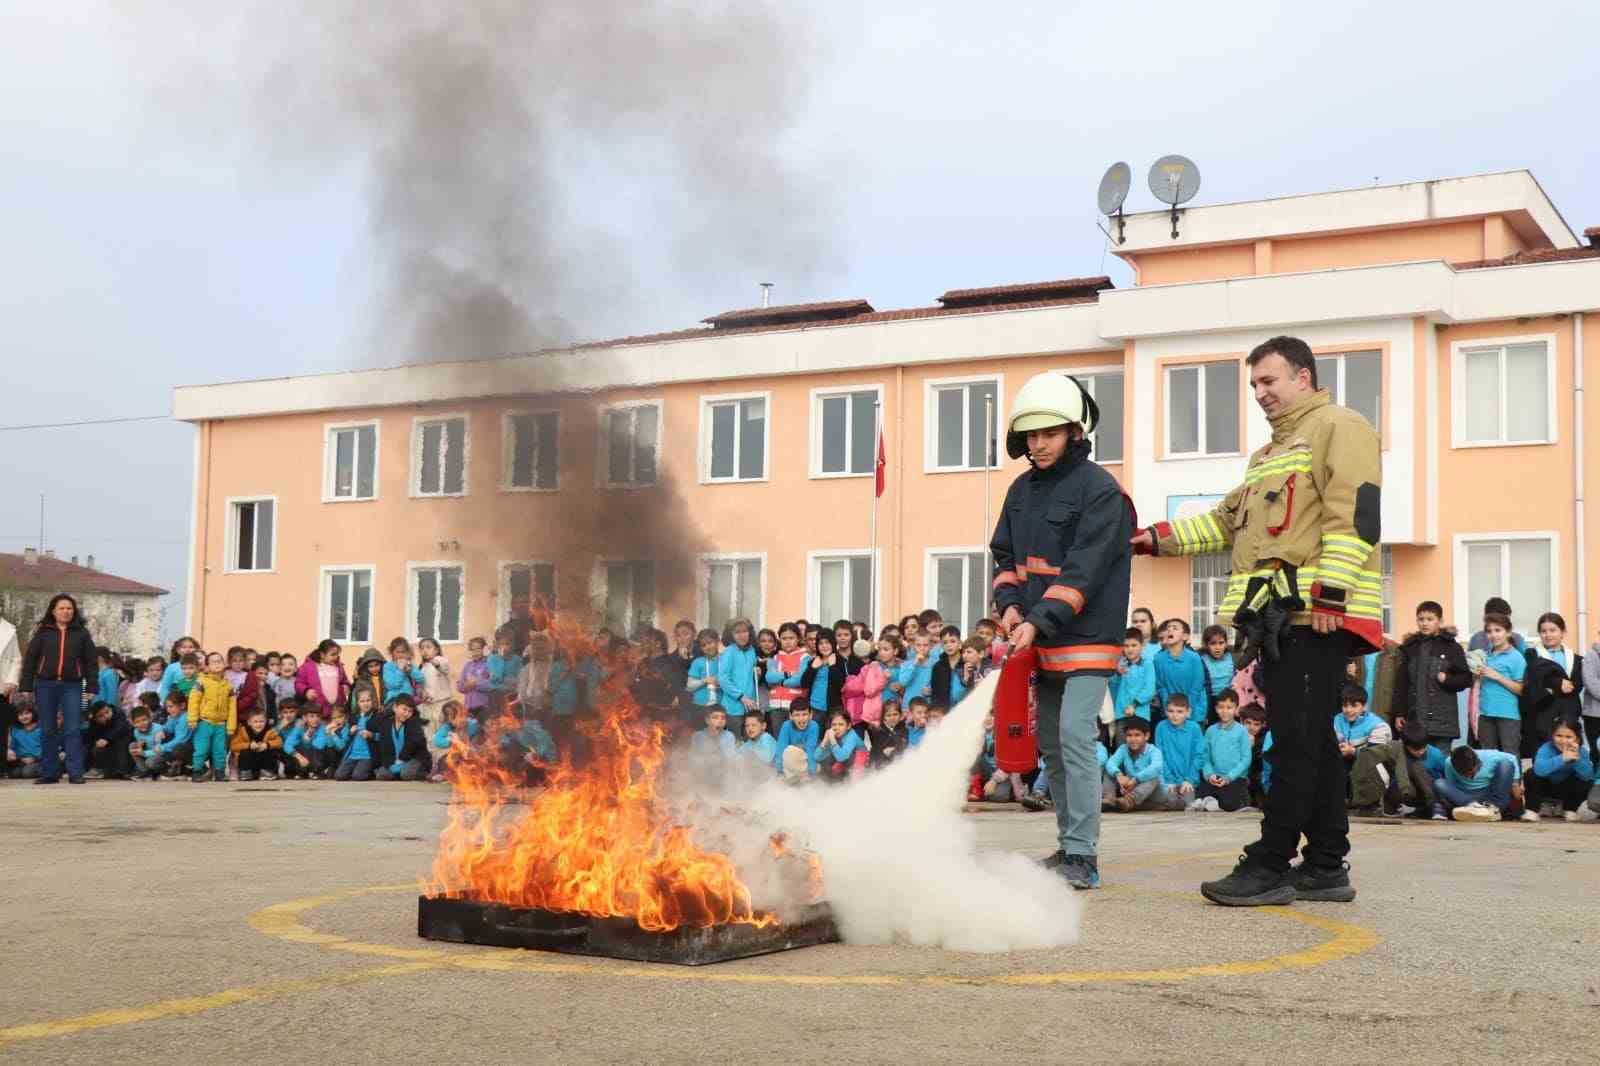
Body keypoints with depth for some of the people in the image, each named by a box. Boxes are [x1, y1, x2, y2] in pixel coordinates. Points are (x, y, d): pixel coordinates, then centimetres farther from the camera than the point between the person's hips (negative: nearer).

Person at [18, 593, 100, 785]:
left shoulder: (81, 633, 6)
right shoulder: (43, 632, 6)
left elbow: (92, 661, 5)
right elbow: (29, 659, 5)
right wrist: (25, 687, -1)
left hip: (72, 686, -1)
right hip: (45, 685, 1)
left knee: (73, 730, -6)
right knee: (48, 731, 5)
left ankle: (75, 772, -5)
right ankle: (49, 773, 11)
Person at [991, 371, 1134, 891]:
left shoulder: (1100, 490, -11)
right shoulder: (1022, 489, 11)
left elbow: (1083, 570, -18)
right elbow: (1005, 554, 15)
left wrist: (1040, 622, -25)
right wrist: (1010, 604, -3)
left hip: (1086, 638, -8)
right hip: (1039, 640, 8)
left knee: (1075, 739, -16)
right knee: (1050, 745, 13)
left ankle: (1082, 857, -12)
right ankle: (1070, 844, 25)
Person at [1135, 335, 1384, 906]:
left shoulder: (1338, 427, -2)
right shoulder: (1269, 454, 28)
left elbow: (1355, 513, -14)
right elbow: (1229, 520, 30)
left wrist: (1330, 594, -21)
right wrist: (1160, 538, 18)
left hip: (1316, 619, -10)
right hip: (1278, 619, 10)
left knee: (1298, 741, -9)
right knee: (1310, 741, 11)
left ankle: (1269, 866, -9)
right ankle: (1326, 864, 16)